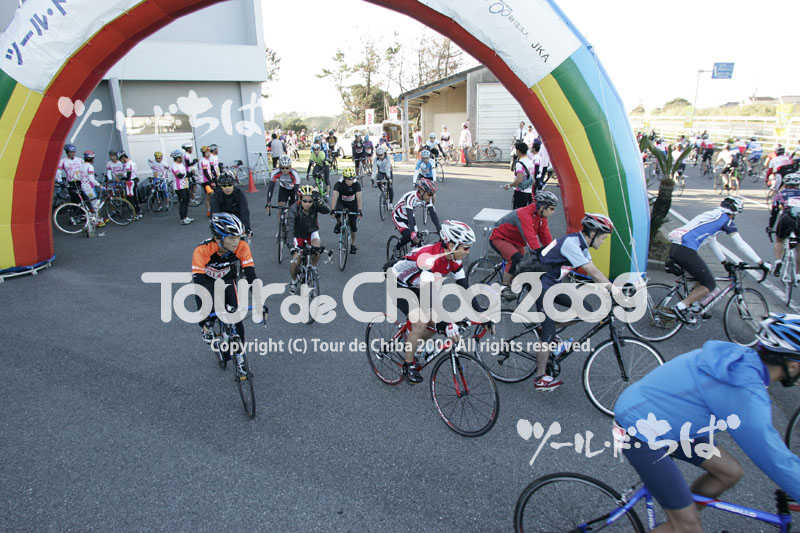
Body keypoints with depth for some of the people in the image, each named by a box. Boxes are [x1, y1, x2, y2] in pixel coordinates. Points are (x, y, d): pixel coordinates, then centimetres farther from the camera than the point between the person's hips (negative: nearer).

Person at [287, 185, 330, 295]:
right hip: (298, 235, -1)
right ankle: (294, 281, 19)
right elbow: (290, 227, -40)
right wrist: (291, 245, -52)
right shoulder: (294, 209, -31)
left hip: (312, 232, 1)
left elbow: (327, 211, -40)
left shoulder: (314, 206, -25)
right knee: (295, 261, -12)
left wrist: (320, 202, -61)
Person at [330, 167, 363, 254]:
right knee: (338, 211, -35)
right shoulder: (339, 184, -27)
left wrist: (359, 210, -42)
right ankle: (339, 223, 0)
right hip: (342, 202, 0)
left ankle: (353, 244, 15)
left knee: (353, 225, -5)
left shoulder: (356, 184, -26)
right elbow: (334, 197, -36)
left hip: (353, 204, 0)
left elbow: (359, 198, -32)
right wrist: (333, 209, -48)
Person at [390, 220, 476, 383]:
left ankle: (412, 345, 24)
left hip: (415, 286, 7)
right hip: (398, 284, -7)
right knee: (420, 324, -20)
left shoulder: (454, 260, -14)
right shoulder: (428, 257, -38)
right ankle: (408, 365, -1)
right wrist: (444, 324, -52)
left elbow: (464, 288, -11)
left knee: (434, 323, -4)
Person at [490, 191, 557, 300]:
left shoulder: (541, 217, -5)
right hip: (499, 238, -9)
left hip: (514, 240, 9)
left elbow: (546, 238, -3)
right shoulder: (525, 215, -33)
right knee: (516, 258, -29)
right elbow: (531, 240, -40)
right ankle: (504, 288, -13)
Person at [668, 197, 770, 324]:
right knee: (709, 285, 3)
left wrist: (725, 262, 47)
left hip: (674, 247, 9)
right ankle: (681, 307, -6)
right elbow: (742, 245, 8)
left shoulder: (710, 215, 30)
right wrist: (761, 263, 17)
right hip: (686, 251, -9)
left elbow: (712, 242, 39)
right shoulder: (726, 219, 6)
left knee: (703, 278, 26)